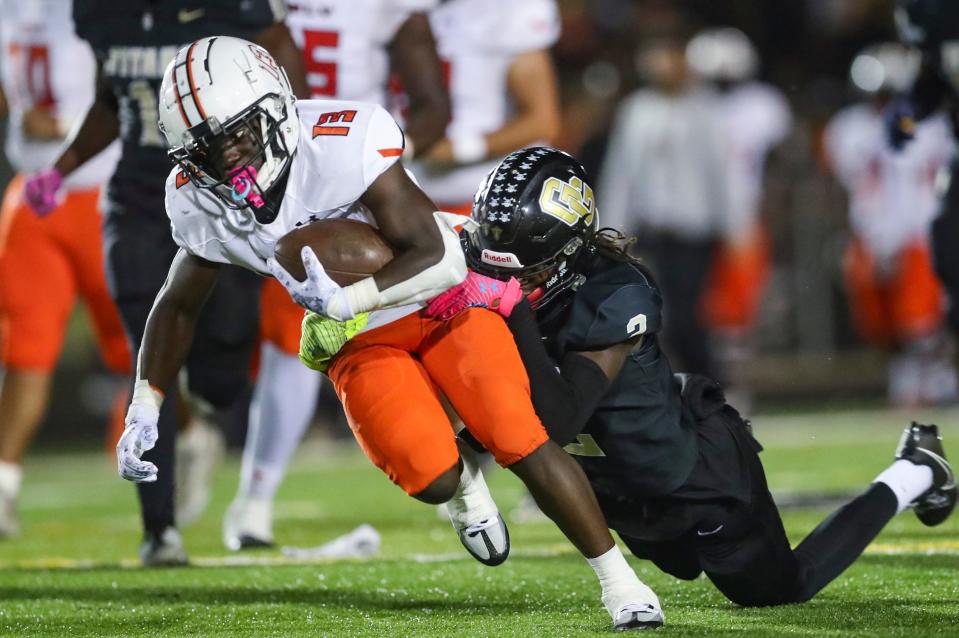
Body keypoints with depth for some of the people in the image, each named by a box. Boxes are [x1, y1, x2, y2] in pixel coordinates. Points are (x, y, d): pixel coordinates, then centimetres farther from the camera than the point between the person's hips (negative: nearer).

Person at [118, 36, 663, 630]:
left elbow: (440, 259, -31)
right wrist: (144, 412, -3)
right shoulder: (200, 204, -16)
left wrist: (344, 300, -45)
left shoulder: (342, 143, -33)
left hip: (441, 295, -3)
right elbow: (178, 306, 4)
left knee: (520, 443, -15)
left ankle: (619, 579, 1)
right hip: (360, 342, 3)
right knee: (432, 480, -17)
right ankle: (464, 482, 21)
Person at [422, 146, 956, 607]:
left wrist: (516, 317, -46)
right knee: (685, 568, 32)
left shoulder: (615, 298, -36)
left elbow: (560, 423, -41)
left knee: (778, 589, 15)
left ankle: (913, 475, 28)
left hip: (699, 474, -7)